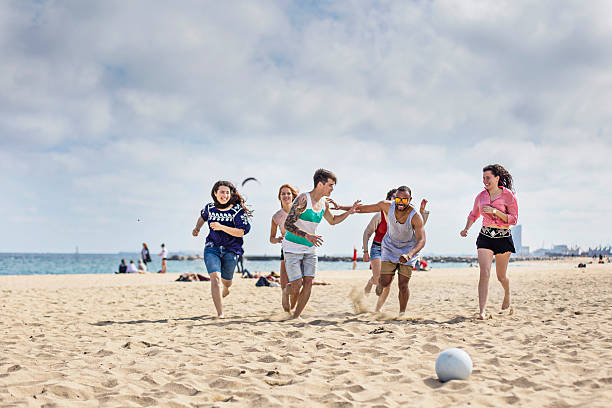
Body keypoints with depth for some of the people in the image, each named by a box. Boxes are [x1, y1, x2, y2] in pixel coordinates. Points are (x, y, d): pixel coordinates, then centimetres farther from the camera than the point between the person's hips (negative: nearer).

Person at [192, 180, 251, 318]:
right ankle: (220, 313, -21)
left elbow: (241, 232, -19)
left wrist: (221, 227, -28)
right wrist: (197, 228, 9)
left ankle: (223, 292, 53)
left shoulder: (238, 210, -10)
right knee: (215, 277, -20)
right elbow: (203, 217, 27)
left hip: (230, 251, -1)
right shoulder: (210, 207, 2)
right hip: (212, 248, 1)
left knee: (226, 281, 13)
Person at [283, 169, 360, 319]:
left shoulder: (324, 203, 5)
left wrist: (349, 212, 9)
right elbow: (288, 224, -24)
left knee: (308, 283, -4)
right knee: (296, 285, -10)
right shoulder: (303, 199, -20)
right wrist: (307, 235, -37)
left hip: (310, 248, 7)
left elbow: (332, 220, 25)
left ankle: (296, 316, 5)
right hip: (293, 248, -6)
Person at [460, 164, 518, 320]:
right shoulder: (481, 196, 7)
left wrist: (495, 211, -19)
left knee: (501, 276, 10)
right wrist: (466, 229, 7)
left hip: (503, 237, -2)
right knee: (484, 273, -14)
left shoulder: (507, 194, -6)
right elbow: (473, 214, 23)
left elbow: (513, 219, -8)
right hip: (485, 237, 2)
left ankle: (507, 296, 43)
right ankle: (482, 310, -18)